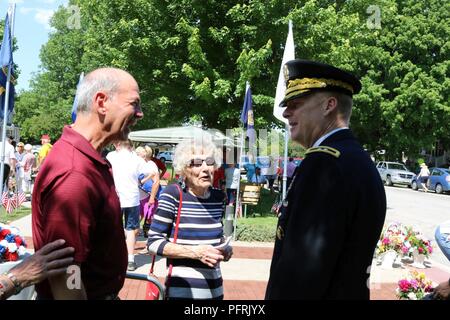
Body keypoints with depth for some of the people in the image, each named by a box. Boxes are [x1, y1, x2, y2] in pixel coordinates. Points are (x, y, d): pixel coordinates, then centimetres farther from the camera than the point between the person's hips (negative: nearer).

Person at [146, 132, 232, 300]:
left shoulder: (218, 197, 1)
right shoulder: (172, 195, -13)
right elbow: (153, 242, -13)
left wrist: (225, 249, -2)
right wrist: (195, 252, -20)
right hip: (182, 289, -5)